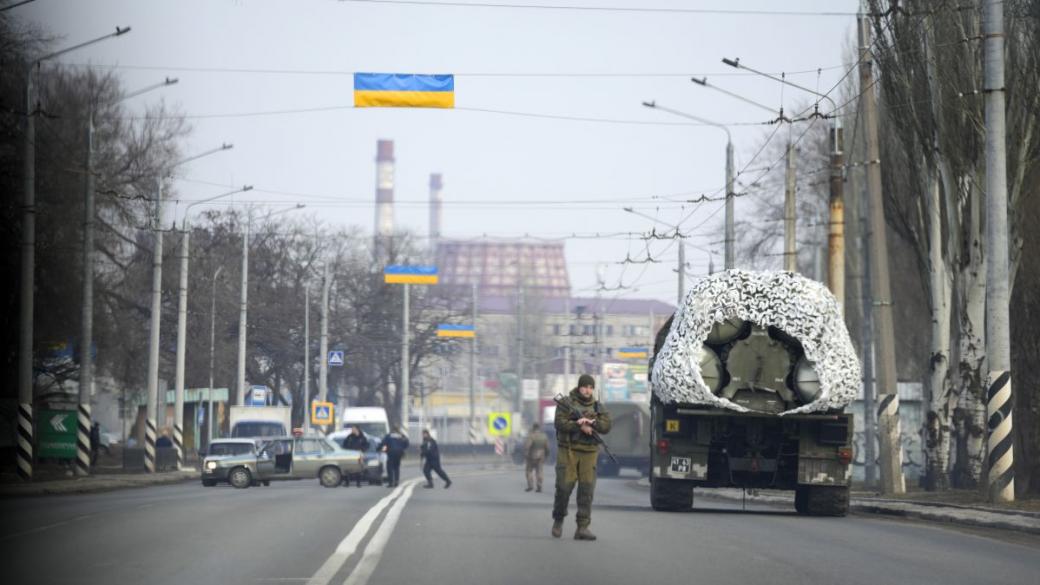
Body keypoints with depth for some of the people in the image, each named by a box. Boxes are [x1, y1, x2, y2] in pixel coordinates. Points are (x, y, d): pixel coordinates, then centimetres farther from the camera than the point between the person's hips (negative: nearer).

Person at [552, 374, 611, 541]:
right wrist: (581, 427, -17)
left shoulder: (597, 407, 12)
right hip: (568, 450, -3)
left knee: (587, 488, -5)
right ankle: (558, 519, 19)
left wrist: (591, 422, -15)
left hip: (589, 452, 3)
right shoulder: (566, 403, 2)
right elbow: (560, 423, -11)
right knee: (564, 486, -5)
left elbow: (606, 427, 2)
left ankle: (582, 528, -6)